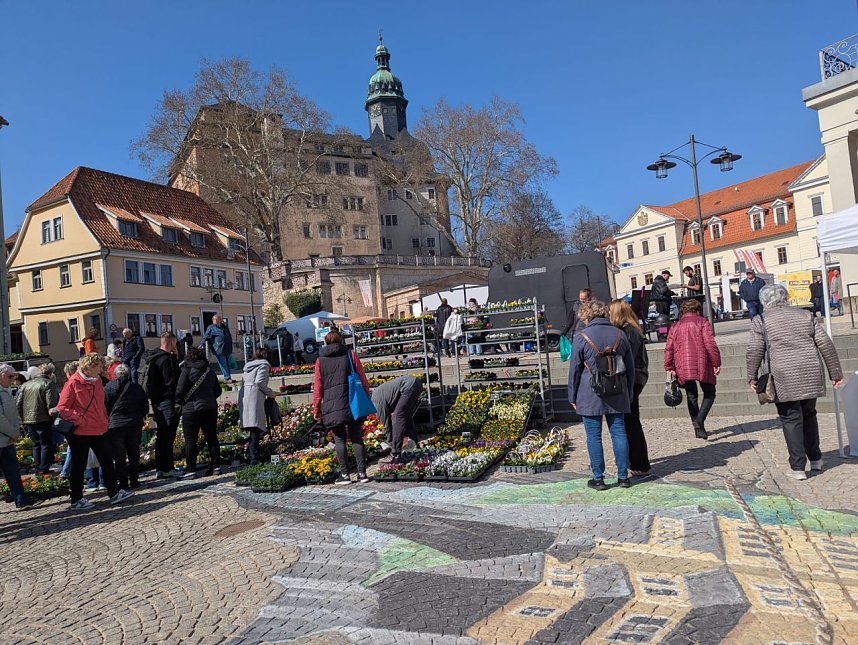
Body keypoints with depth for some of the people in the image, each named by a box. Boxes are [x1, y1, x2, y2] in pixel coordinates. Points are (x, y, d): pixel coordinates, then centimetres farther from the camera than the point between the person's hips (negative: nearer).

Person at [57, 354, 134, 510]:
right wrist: (79, 419, -19)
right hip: (80, 433, -7)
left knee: (107, 462, 10)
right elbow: (62, 408, -14)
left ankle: (114, 493, 19)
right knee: (79, 466, 5)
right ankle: (77, 500, 17)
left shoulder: (97, 381, 9)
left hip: (100, 431, 7)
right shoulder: (73, 383, -13)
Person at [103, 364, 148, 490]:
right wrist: (141, 418, 21)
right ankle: (134, 480, 16)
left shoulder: (107, 388, -3)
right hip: (135, 425, 2)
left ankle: (123, 483, 5)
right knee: (134, 454, 11)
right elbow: (145, 406, 6)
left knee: (119, 456, 4)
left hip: (115, 426, -2)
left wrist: (108, 421, 15)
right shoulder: (136, 387, 2)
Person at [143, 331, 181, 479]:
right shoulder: (167, 359, -15)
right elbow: (171, 382, -19)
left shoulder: (152, 357, 12)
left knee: (161, 435, 14)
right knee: (168, 435, -3)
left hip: (156, 400, 9)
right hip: (167, 401, -9)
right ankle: (168, 468, 0)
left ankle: (160, 469, 19)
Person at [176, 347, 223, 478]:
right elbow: (218, 391, 13)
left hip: (191, 409, -5)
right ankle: (216, 467, 12)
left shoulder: (187, 370, -8)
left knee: (190, 441, 0)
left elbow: (180, 390, -11)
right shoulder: (210, 371, 9)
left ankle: (191, 470, -1)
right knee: (212, 438, 11)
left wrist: (178, 402, 7)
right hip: (210, 408, 5)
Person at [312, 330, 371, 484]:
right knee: (357, 439, 7)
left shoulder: (320, 360, 8)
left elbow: (317, 387, 7)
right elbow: (363, 380, 6)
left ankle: (344, 474, 6)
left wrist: (316, 409, 13)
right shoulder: (351, 355, 8)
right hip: (353, 405, 1)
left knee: (339, 440, 7)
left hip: (332, 407, -1)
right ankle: (362, 473, 6)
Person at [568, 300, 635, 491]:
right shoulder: (619, 334, 7)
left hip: (590, 396, -4)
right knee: (619, 432, 10)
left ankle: (598, 479, 9)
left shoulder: (581, 337, -7)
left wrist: (573, 397, 5)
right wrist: (628, 394, 21)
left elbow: (574, 370, -4)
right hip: (617, 394, 4)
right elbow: (630, 368, 13)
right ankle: (623, 477, 16)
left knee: (594, 436, 3)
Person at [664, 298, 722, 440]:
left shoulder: (675, 326, 14)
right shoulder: (702, 322, 4)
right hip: (702, 365, -3)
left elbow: (669, 349, 7)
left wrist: (669, 368, 9)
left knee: (691, 395, 13)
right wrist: (716, 363, -4)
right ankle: (699, 420, -10)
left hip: (683, 367, 3)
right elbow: (710, 344, -7)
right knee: (709, 393, 11)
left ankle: (697, 427, 10)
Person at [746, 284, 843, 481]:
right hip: (811, 375, 4)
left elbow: (755, 351, -6)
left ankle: (798, 467, 3)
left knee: (791, 420, 3)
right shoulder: (807, 316, 11)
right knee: (809, 414, 21)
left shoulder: (761, 321, 0)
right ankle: (815, 459, 29)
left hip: (784, 379, -4)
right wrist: (835, 372, 14)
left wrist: (752, 378, 4)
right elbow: (826, 344, 8)